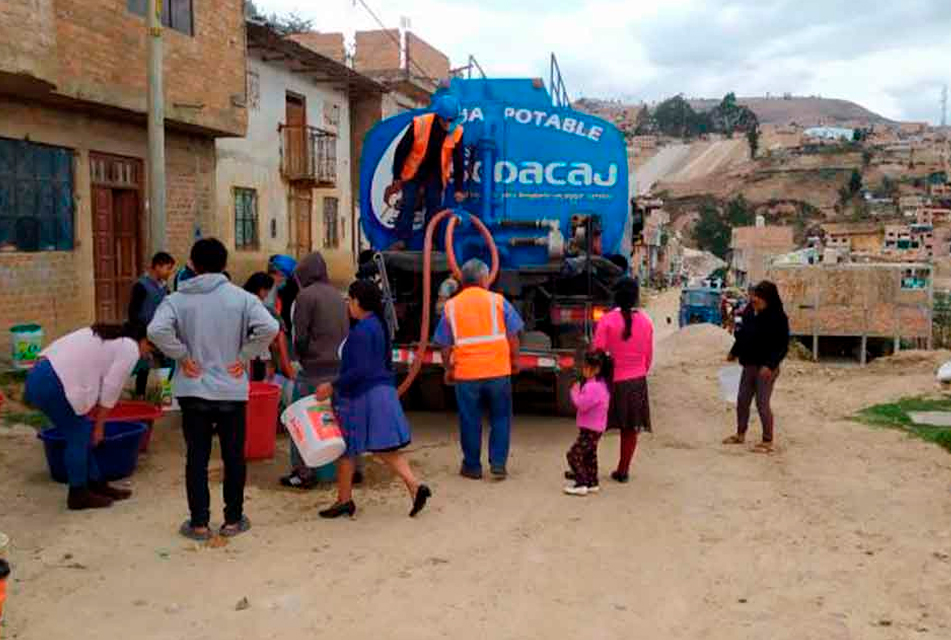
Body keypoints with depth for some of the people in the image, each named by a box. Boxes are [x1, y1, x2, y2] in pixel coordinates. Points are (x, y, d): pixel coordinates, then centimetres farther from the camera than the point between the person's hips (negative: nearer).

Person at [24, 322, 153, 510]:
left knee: (83, 435, 15)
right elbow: (110, 390, -4)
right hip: (52, 385, -10)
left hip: (39, 376, 10)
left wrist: (94, 421, 30)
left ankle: (96, 485, 23)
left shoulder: (109, 336, 25)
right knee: (78, 438, 2)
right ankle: (78, 495, 12)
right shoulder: (130, 349, -2)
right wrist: (99, 426, 6)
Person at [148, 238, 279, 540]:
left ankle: (199, 523, 14)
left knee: (197, 458, 9)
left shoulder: (178, 299, -3)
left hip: (193, 391, 0)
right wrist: (245, 356, -7)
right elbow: (269, 327, -18)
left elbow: (156, 330, -20)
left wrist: (182, 357, -8)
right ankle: (233, 520, 19)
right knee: (234, 458, 12)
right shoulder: (241, 297, -4)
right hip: (232, 391, 0)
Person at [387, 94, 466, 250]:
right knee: (408, 205, -5)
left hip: (435, 173, 2)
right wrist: (397, 177, -13)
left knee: (435, 206, 3)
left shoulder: (457, 131, -19)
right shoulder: (419, 124, -26)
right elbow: (401, 150, -16)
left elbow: (458, 161, -10)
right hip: (413, 171, -2)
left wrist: (458, 188, -11)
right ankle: (402, 240, 2)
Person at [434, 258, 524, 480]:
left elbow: (445, 345, 6)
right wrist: (514, 359, 13)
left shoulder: (451, 306, 4)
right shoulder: (497, 301, 0)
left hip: (465, 372, 1)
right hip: (498, 370, -1)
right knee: (500, 418, 11)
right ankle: (498, 464, 8)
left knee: (470, 421, 10)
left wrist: (448, 369, 17)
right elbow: (512, 336, 1)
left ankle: (472, 466, 18)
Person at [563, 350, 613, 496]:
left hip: (590, 429, -11)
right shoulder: (601, 383, 10)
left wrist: (575, 392, -12)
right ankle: (592, 482, 27)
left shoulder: (593, 387, -25)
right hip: (595, 428, 11)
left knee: (574, 454, -8)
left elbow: (582, 405, -26)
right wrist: (579, 392, 3)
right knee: (590, 455, 20)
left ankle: (581, 484, -6)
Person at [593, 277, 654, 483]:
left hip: (612, 380, -3)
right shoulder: (645, 321, -2)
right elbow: (649, 354, 6)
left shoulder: (607, 321, -12)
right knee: (631, 429, 11)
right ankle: (623, 471, 17)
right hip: (637, 381, 3)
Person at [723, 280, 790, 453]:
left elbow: (783, 346, -16)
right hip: (749, 364, 7)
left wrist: (770, 365, -24)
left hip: (766, 367, -7)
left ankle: (768, 441, 10)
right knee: (742, 400, 14)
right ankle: (740, 434, 30)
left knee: (762, 403, -3)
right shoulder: (749, 312, 2)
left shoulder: (778, 318, -17)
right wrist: (734, 352, 19)